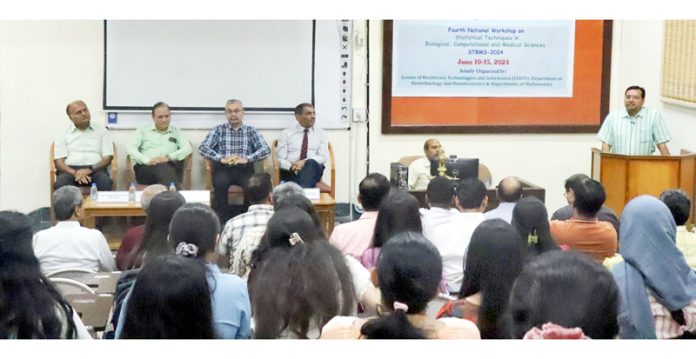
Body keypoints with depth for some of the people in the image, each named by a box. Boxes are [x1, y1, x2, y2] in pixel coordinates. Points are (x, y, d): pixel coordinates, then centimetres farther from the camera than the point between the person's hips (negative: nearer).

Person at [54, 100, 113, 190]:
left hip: (96, 169, 0)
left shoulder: (101, 131, 15)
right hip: (70, 170, 0)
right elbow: (59, 162, 5)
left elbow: (107, 158, 7)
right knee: (61, 184, -35)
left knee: (105, 182, -36)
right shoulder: (63, 135, 15)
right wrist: (75, 173, -16)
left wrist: (90, 169, -13)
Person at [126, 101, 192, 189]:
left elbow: (187, 149, 7)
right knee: (163, 168, -39)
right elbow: (131, 149, 7)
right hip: (146, 168, -2)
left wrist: (168, 157, -11)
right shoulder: (143, 130, 20)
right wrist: (147, 160, -13)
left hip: (170, 166, 2)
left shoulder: (176, 132, 23)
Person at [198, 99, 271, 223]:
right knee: (220, 184, -35)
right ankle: (221, 220, -23)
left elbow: (266, 150, 1)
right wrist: (221, 158, -17)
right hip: (223, 169, 0)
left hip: (244, 169, 1)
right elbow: (202, 148, 0)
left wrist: (246, 159, -16)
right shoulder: (218, 130, 13)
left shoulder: (251, 131, 15)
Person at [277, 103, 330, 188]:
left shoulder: (320, 133, 16)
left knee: (311, 163, -37)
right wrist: (291, 167, -19)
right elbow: (280, 159, 5)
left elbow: (323, 157, 2)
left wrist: (304, 162, -17)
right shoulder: (286, 133, 12)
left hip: (313, 168, 0)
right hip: (290, 171, 0)